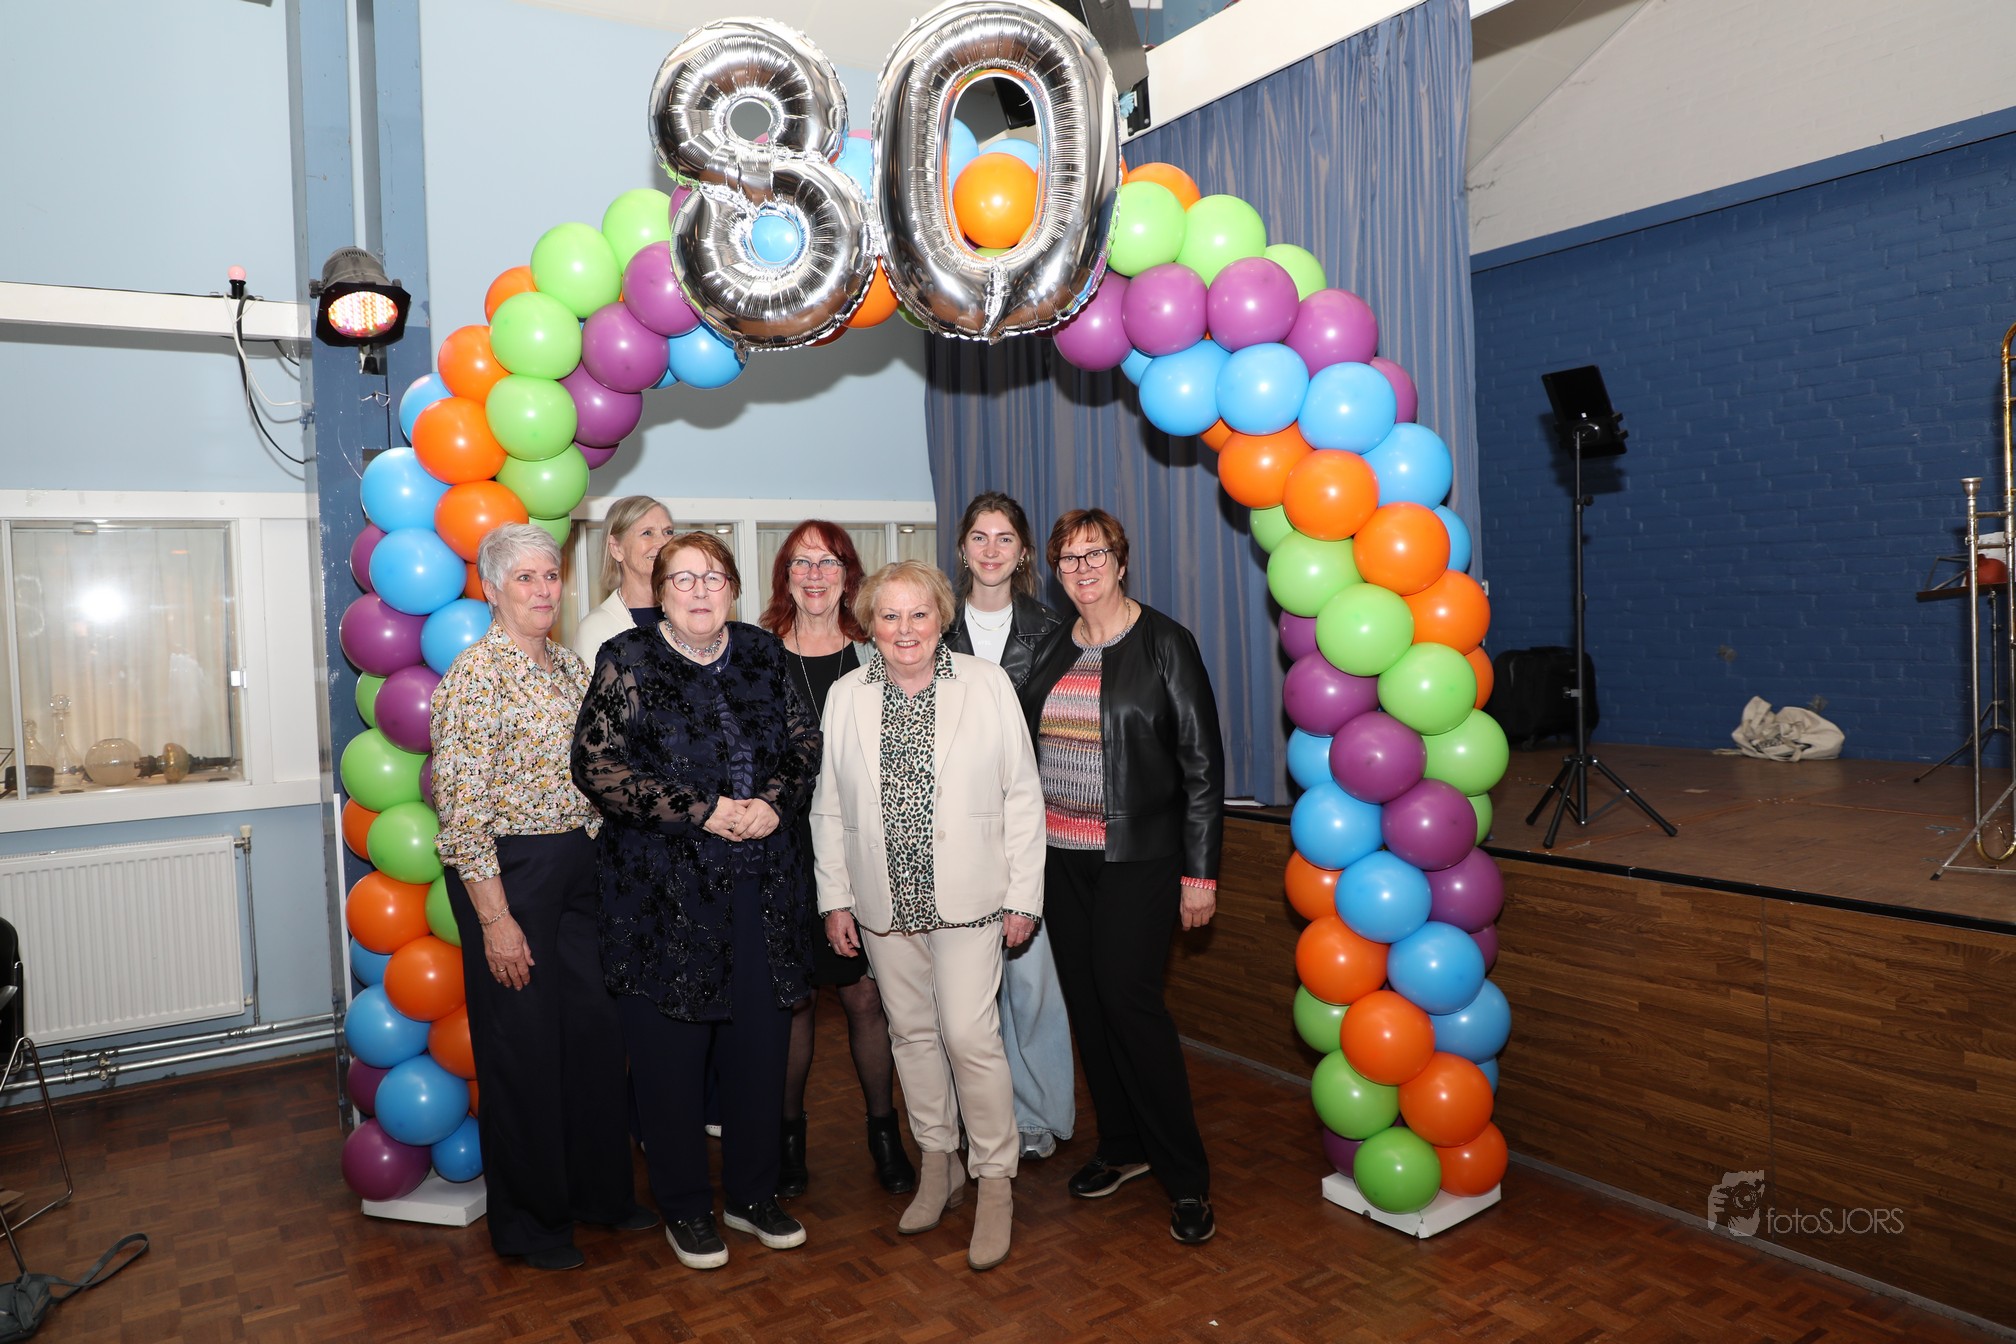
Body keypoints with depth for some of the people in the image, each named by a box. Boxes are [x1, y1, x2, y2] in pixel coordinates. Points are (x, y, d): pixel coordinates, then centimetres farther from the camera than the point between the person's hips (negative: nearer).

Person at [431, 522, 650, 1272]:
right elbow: (463, 809, -17)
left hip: (578, 866, 7)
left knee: (594, 1027, 14)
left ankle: (599, 1189, 33)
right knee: (522, 1042, 6)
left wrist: (598, 859, 13)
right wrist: (495, 918, -17)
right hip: (509, 871, -7)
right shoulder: (475, 675, -14)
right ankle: (527, 1221, 25)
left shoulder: (571, 666, 9)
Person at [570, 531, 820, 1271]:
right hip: (664, 890, -3)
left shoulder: (763, 655, 8)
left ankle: (752, 1194, 29)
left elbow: (805, 744, 11)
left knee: (761, 1040, 10)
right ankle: (685, 1210, 25)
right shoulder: (627, 662, -3)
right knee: (672, 1050, 6)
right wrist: (703, 811, -16)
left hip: (762, 886, 4)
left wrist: (774, 802, -9)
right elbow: (597, 765, -11)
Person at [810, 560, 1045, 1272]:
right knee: (911, 1031, 13)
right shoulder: (845, 696, 4)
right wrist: (834, 898, 6)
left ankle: (995, 1180, 13)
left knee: (970, 1034, -7)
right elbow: (829, 807, 9)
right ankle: (938, 1164, 32)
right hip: (884, 899, 3)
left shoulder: (988, 685, -3)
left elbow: (1022, 796, -2)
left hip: (968, 893, -3)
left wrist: (1024, 894, -4)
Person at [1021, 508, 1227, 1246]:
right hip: (1061, 854, 6)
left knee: (1129, 997, -9)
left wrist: (1200, 872, -11)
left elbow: (1202, 763, -8)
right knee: (1085, 998, 10)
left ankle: (1185, 1176, 6)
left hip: (1137, 855, -6)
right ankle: (1121, 1144, 28)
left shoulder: (1164, 644, -7)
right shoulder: (1054, 651, 10)